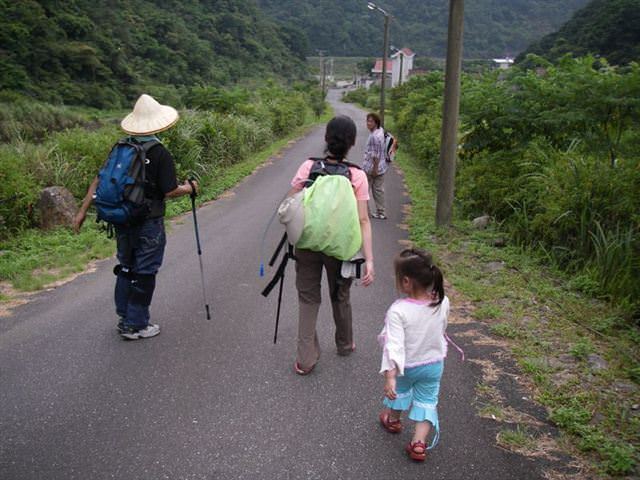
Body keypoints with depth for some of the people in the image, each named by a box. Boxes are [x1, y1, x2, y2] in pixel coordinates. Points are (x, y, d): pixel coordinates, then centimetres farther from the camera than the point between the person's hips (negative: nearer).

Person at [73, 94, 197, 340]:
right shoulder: (160, 154, -14)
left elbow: (98, 181, 4)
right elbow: (169, 192, -15)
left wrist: (82, 211, 9)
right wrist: (188, 188, 4)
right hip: (148, 223, -6)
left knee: (126, 267, 19)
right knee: (144, 273, 5)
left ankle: (124, 318, 30)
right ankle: (136, 325, 13)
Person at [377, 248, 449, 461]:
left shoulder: (398, 311, -33)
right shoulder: (442, 302, -17)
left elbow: (394, 345, -36)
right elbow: (442, 330, 1)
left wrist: (390, 377, -35)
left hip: (407, 366, -2)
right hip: (434, 364, 2)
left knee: (400, 387, 28)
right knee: (427, 400, 20)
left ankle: (393, 419, 51)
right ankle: (419, 442, 15)